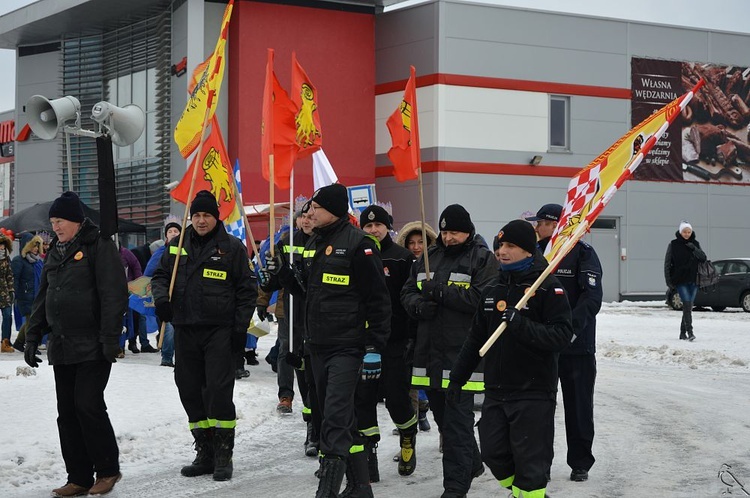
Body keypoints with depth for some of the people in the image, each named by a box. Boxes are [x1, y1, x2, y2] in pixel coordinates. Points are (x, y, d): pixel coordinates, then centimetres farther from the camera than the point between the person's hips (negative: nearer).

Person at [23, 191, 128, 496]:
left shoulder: (99, 245, -7)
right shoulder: (55, 252, 16)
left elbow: (114, 294, -14)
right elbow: (43, 297, 22)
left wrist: (110, 338, -20)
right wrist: (33, 337, 16)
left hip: (92, 346, -7)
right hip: (61, 347, 8)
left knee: (88, 404, -11)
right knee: (67, 412, 6)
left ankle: (108, 469, 5)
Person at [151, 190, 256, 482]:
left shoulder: (232, 247, 0)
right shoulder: (177, 246, 10)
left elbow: (246, 289, 1)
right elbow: (161, 275, 18)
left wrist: (240, 328, -6)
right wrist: (161, 296, -5)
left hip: (219, 330, -4)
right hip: (185, 330, 4)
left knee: (219, 391, -9)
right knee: (190, 392, 7)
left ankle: (223, 455, 0)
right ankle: (205, 453, 17)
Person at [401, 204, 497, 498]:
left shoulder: (482, 259, -4)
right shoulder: (428, 258, 17)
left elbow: (483, 298, -17)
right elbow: (407, 293, 18)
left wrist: (441, 293, -19)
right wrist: (418, 305, -5)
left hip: (462, 351, -7)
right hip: (429, 349, 7)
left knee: (457, 420, -9)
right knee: (442, 415, 17)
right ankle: (472, 463, 36)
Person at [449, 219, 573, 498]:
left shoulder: (548, 287, -8)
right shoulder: (493, 289, 11)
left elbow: (561, 336, -17)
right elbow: (476, 338, 18)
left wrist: (523, 325, -26)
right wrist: (457, 378, 18)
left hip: (534, 393, -6)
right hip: (495, 391, 6)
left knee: (531, 463, -2)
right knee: (494, 454, 9)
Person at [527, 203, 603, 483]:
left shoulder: (582, 252, -8)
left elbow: (592, 297, -17)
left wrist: (573, 326, -30)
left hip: (577, 344, -5)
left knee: (579, 406, 6)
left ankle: (580, 463, 18)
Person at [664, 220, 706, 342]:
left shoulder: (695, 244, 9)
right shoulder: (673, 245, 0)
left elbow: (703, 258, 0)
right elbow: (667, 263, 1)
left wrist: (693, 248, -16)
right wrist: (668, 280, -4)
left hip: (693, 280, 4)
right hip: (680, 280, -4)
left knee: (688, 306, 7)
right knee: (687, 304, -17)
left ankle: (683, 332, 16)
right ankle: (689, 331, -22)